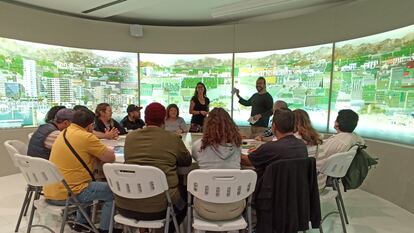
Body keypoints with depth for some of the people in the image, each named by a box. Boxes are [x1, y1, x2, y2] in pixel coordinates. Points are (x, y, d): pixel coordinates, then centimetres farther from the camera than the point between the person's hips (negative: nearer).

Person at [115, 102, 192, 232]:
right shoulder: (173, 138, -3)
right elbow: (187, 161, 12)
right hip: (159, 205, -3)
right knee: (183, 193, 26)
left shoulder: (130, 137, 6)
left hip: (125, 205, 4)